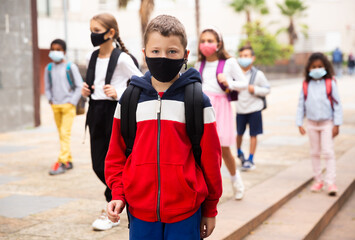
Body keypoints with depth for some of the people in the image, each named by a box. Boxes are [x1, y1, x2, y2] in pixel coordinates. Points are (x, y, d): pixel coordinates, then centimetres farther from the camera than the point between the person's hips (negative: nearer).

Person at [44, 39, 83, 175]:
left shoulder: (70, 67, -3)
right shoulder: (49, 68, 8)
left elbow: (79, 86, -1)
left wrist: (72, 101, -7)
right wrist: (50, 99, 6)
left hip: (68, 105, -5)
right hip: (55, 106, 5)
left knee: (65, 133, -12)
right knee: (61, 134, 9)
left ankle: (62, 162, -15)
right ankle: (69, 161, 18)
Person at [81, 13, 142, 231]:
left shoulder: (122, 58, -10)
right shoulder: (91, 57, 11)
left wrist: (118, 94, -17)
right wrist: (86, 90, 5)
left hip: (115, 112, -7)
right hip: (96, 112, 7)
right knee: (98, 165, 9)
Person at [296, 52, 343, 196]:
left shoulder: (330, 83, -7)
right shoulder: (306, 85, 0)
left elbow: (337, 104, -5)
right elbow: (301, 105, 5)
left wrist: (336, 124, -8)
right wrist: (299, 123, 0)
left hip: (327, 123, -3)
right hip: (312, 123, 3)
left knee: (328, 152, -7)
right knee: (315, 153, 11)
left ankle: (331, 183, -4)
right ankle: (318, 180, 22)